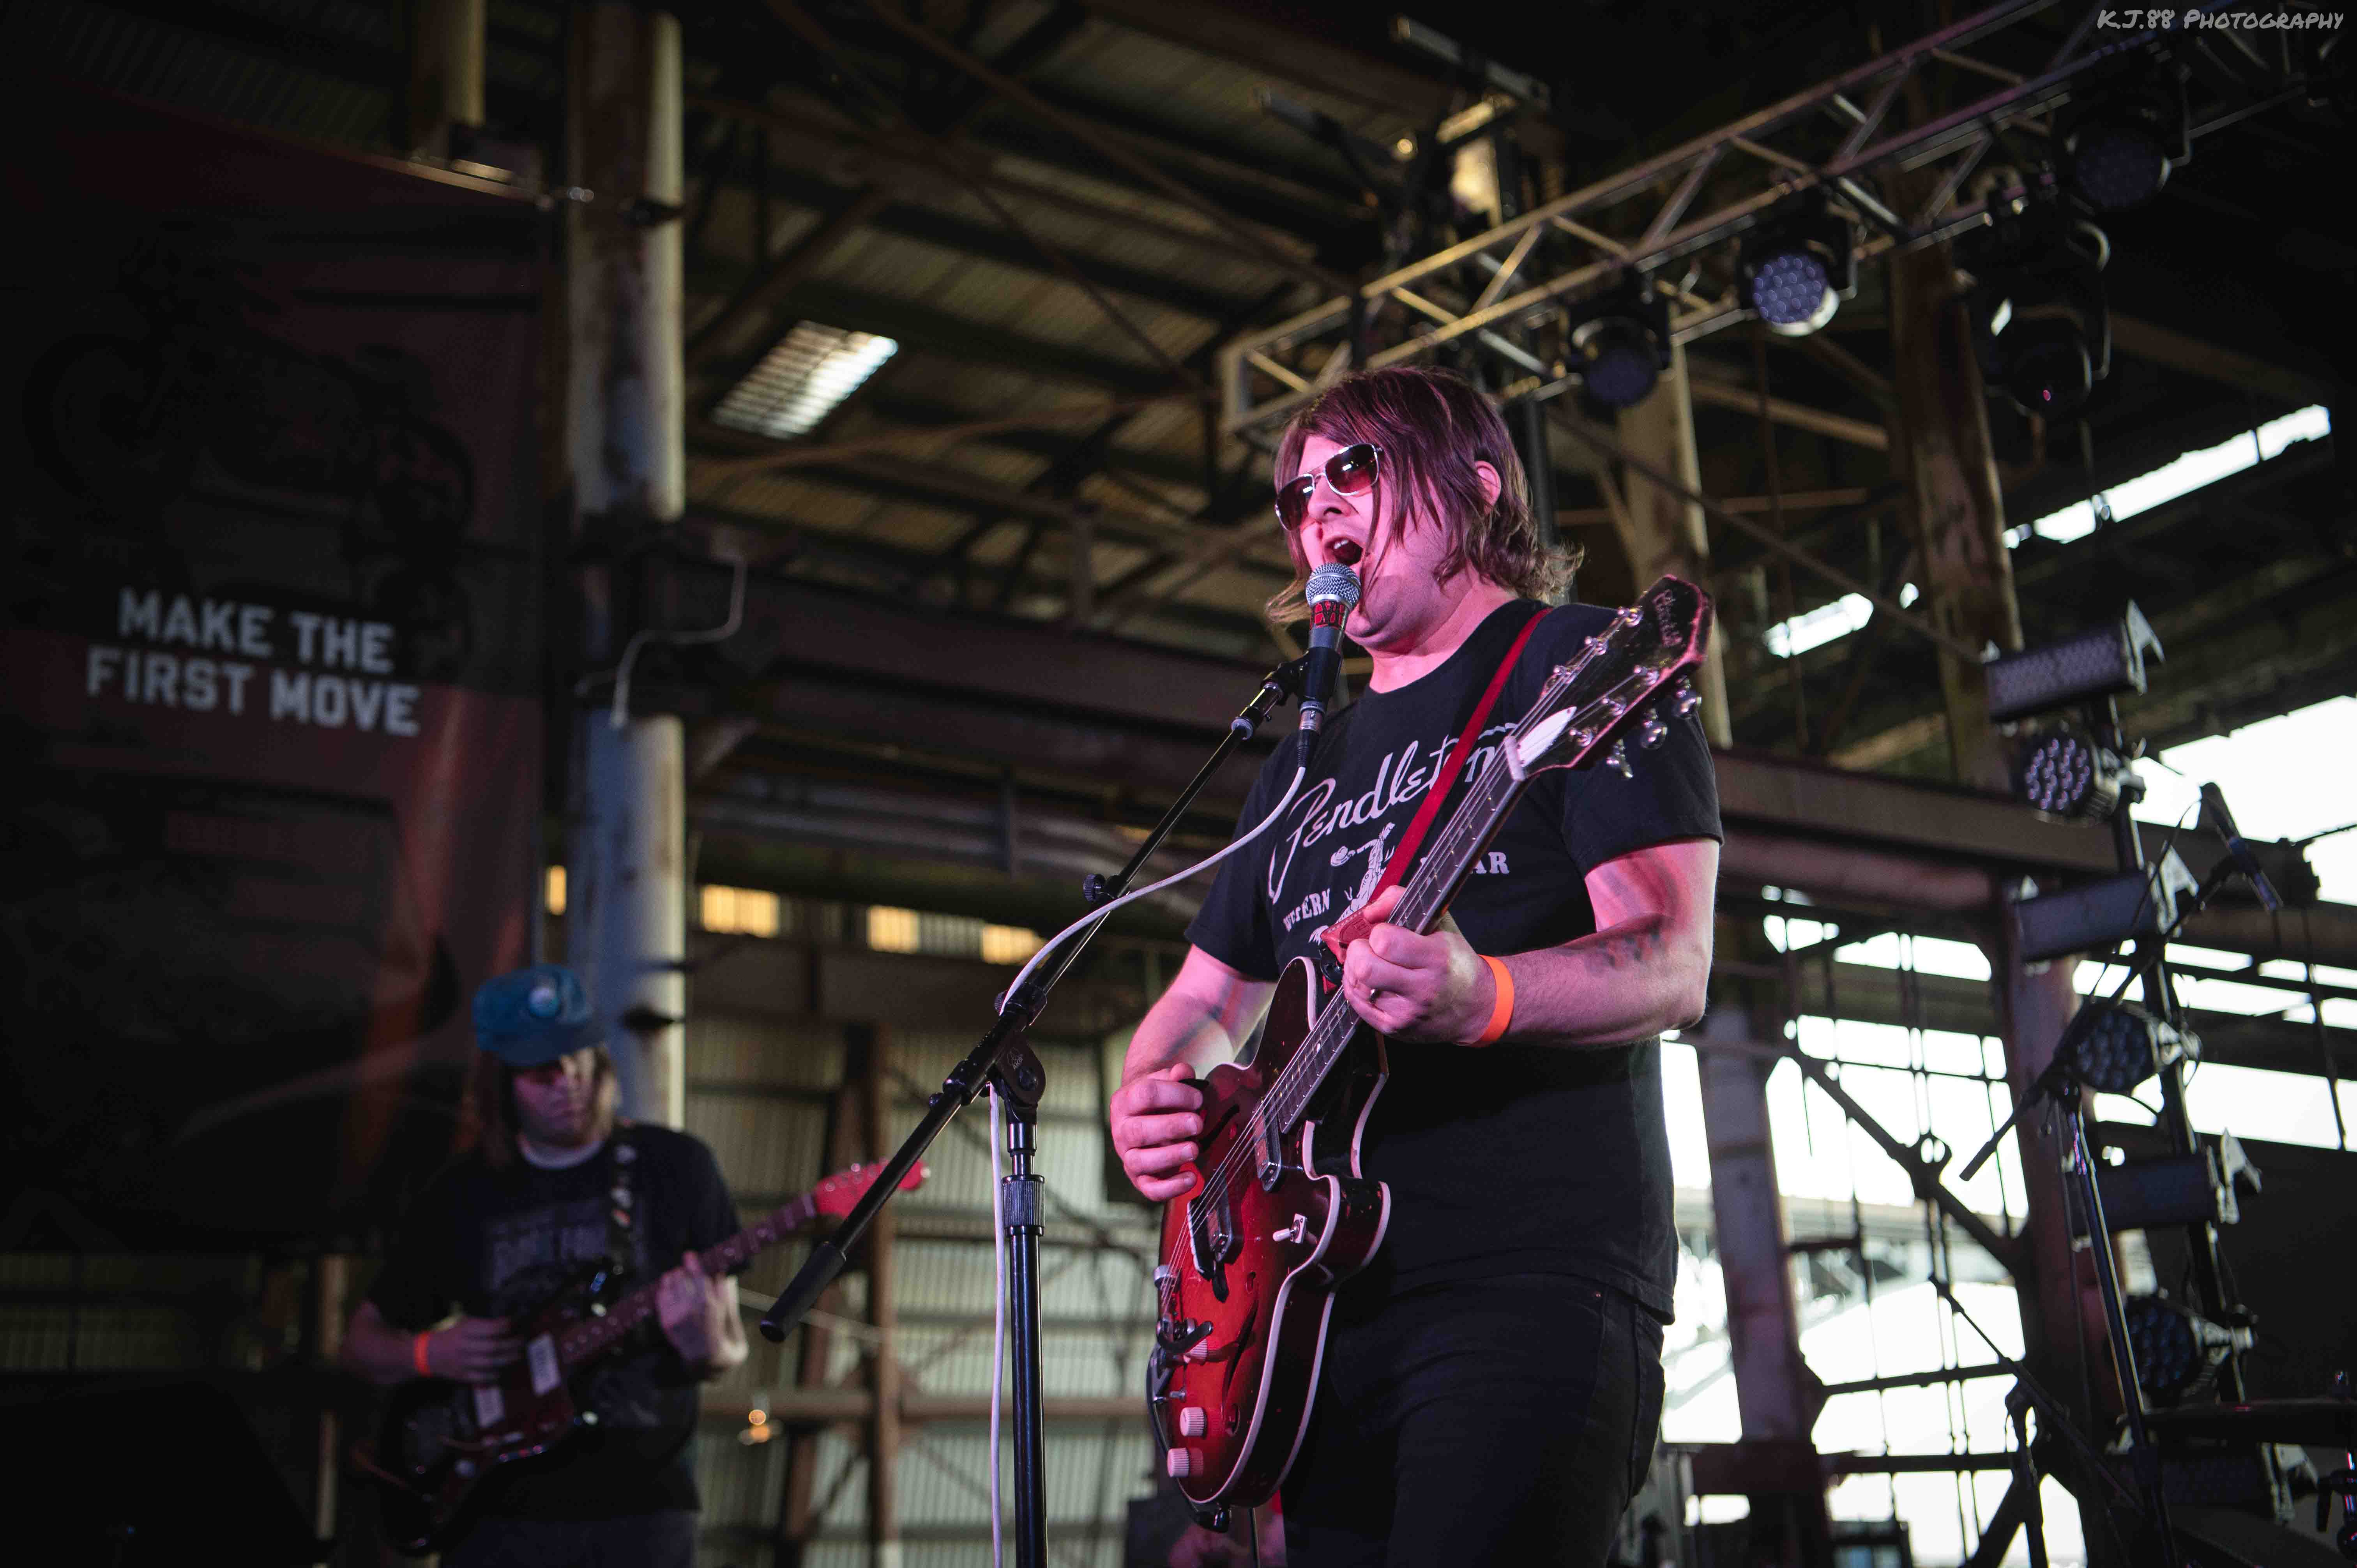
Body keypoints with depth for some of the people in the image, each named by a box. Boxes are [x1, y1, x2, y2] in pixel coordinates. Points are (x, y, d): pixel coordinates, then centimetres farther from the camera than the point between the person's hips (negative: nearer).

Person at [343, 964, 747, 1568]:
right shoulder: (462, 1194, 8)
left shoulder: (676, 1167, 3)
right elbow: (363, 1338, 17)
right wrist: (428, 1353, -4)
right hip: (498, 1513, 2)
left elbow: (732, 1347, 4)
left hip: (638, 1508, -2)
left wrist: (707, 1348, -19)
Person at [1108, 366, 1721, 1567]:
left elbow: (1673, 965, -10)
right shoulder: (1307, 761, 23)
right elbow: (1208, 996, 27)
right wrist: (1148, 1101, 4)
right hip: (1318, 1309, 7)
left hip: (1532, 1286, -7)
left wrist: (1478, 1000, -30)